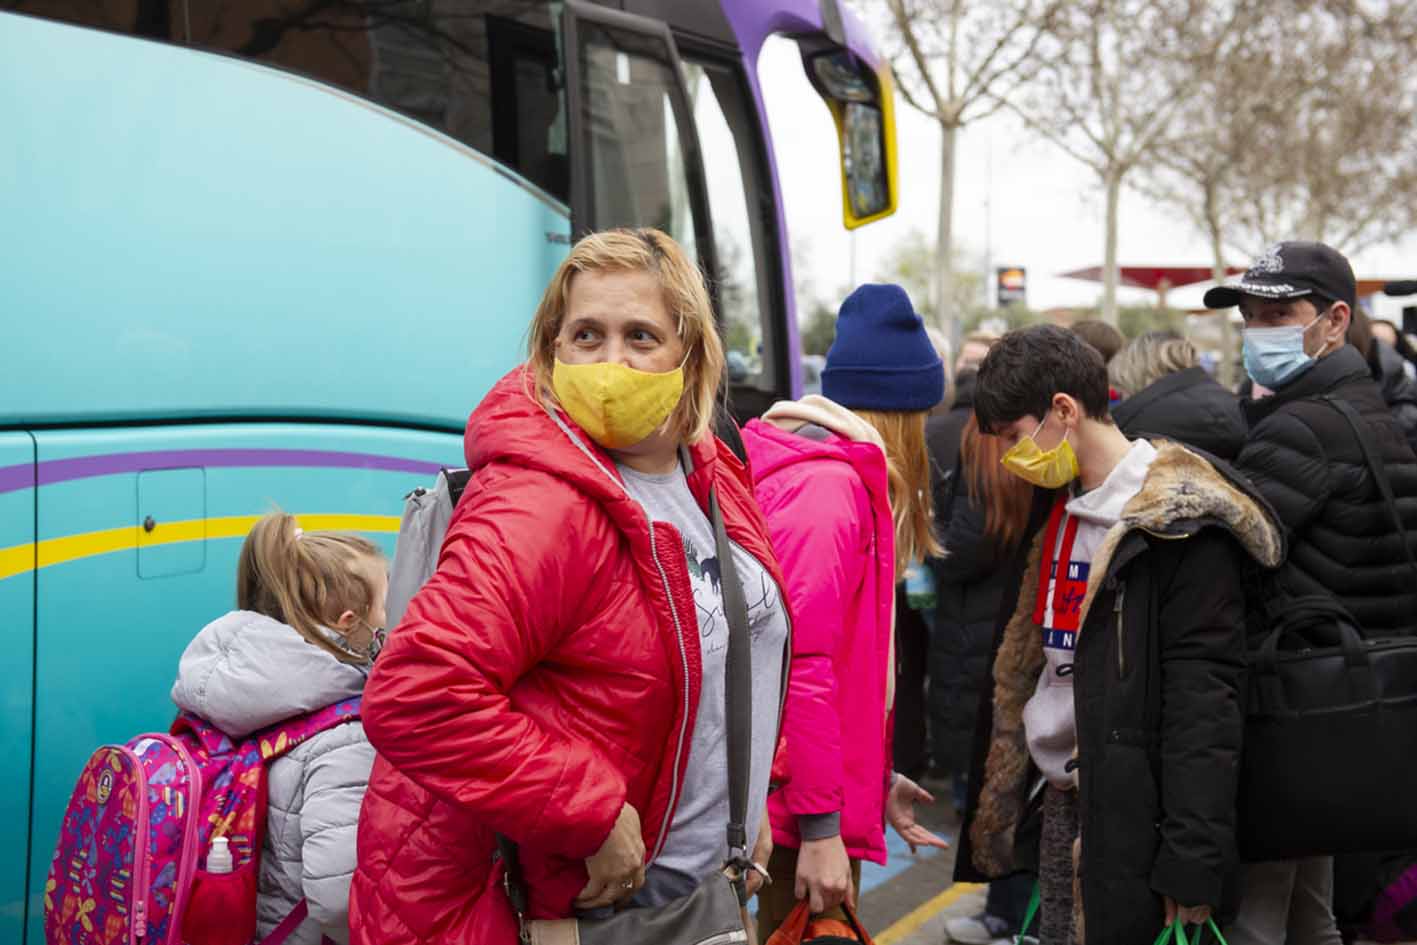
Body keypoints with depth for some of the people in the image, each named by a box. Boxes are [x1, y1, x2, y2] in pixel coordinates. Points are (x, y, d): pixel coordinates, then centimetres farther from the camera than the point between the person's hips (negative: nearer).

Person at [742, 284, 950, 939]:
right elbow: (801, 662, -24)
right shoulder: (828, 486, -17)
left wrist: (872, 781, 23)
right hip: (806, 808, -10)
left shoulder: (807, 468, 14)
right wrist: (820, 825, -22)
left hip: (827, 781, 10)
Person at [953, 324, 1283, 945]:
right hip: (1057, 806, 8)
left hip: (1129, 816, -7)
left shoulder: (1180, 523, -14)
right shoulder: (1054, 507, 12)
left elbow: (1203, 702, -18)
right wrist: (999, 800, 17)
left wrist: (1192, 862, -20)